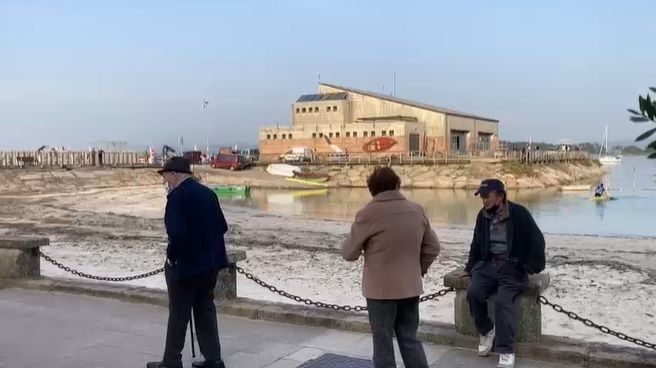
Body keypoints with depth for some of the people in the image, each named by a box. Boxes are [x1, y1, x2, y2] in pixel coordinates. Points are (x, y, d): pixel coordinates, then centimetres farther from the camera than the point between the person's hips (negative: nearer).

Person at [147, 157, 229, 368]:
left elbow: (177, 234, -27)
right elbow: (222, 227, 10)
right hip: (210, 262, 7)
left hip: (185, 264, -7)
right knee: (205, 310, 15)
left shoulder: (177, 196, -17)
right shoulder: (208, 193, 6)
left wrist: (171, 256, -11)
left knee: (178, 314, 6)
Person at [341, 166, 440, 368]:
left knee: (383, 345, 7)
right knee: (410, 340, 16)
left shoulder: (368, 213, -14)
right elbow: (433, 248, 9)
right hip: (410, 287, 5)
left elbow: (349, 253, -8)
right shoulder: (417, 211, 2)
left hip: (380, 289, -5)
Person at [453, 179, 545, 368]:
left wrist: (530, 268, -8)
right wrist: (470, 268, 18)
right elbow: (476, 244, 19)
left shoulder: (519, 214, -10)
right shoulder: (483, 216, 7)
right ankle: (487, 331, 4)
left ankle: (506, 351, -16)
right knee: (473, 293, -21)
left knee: (502, 300, -27)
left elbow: (537, 242, -5)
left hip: (513, 266, -5)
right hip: (488, 263, 5)